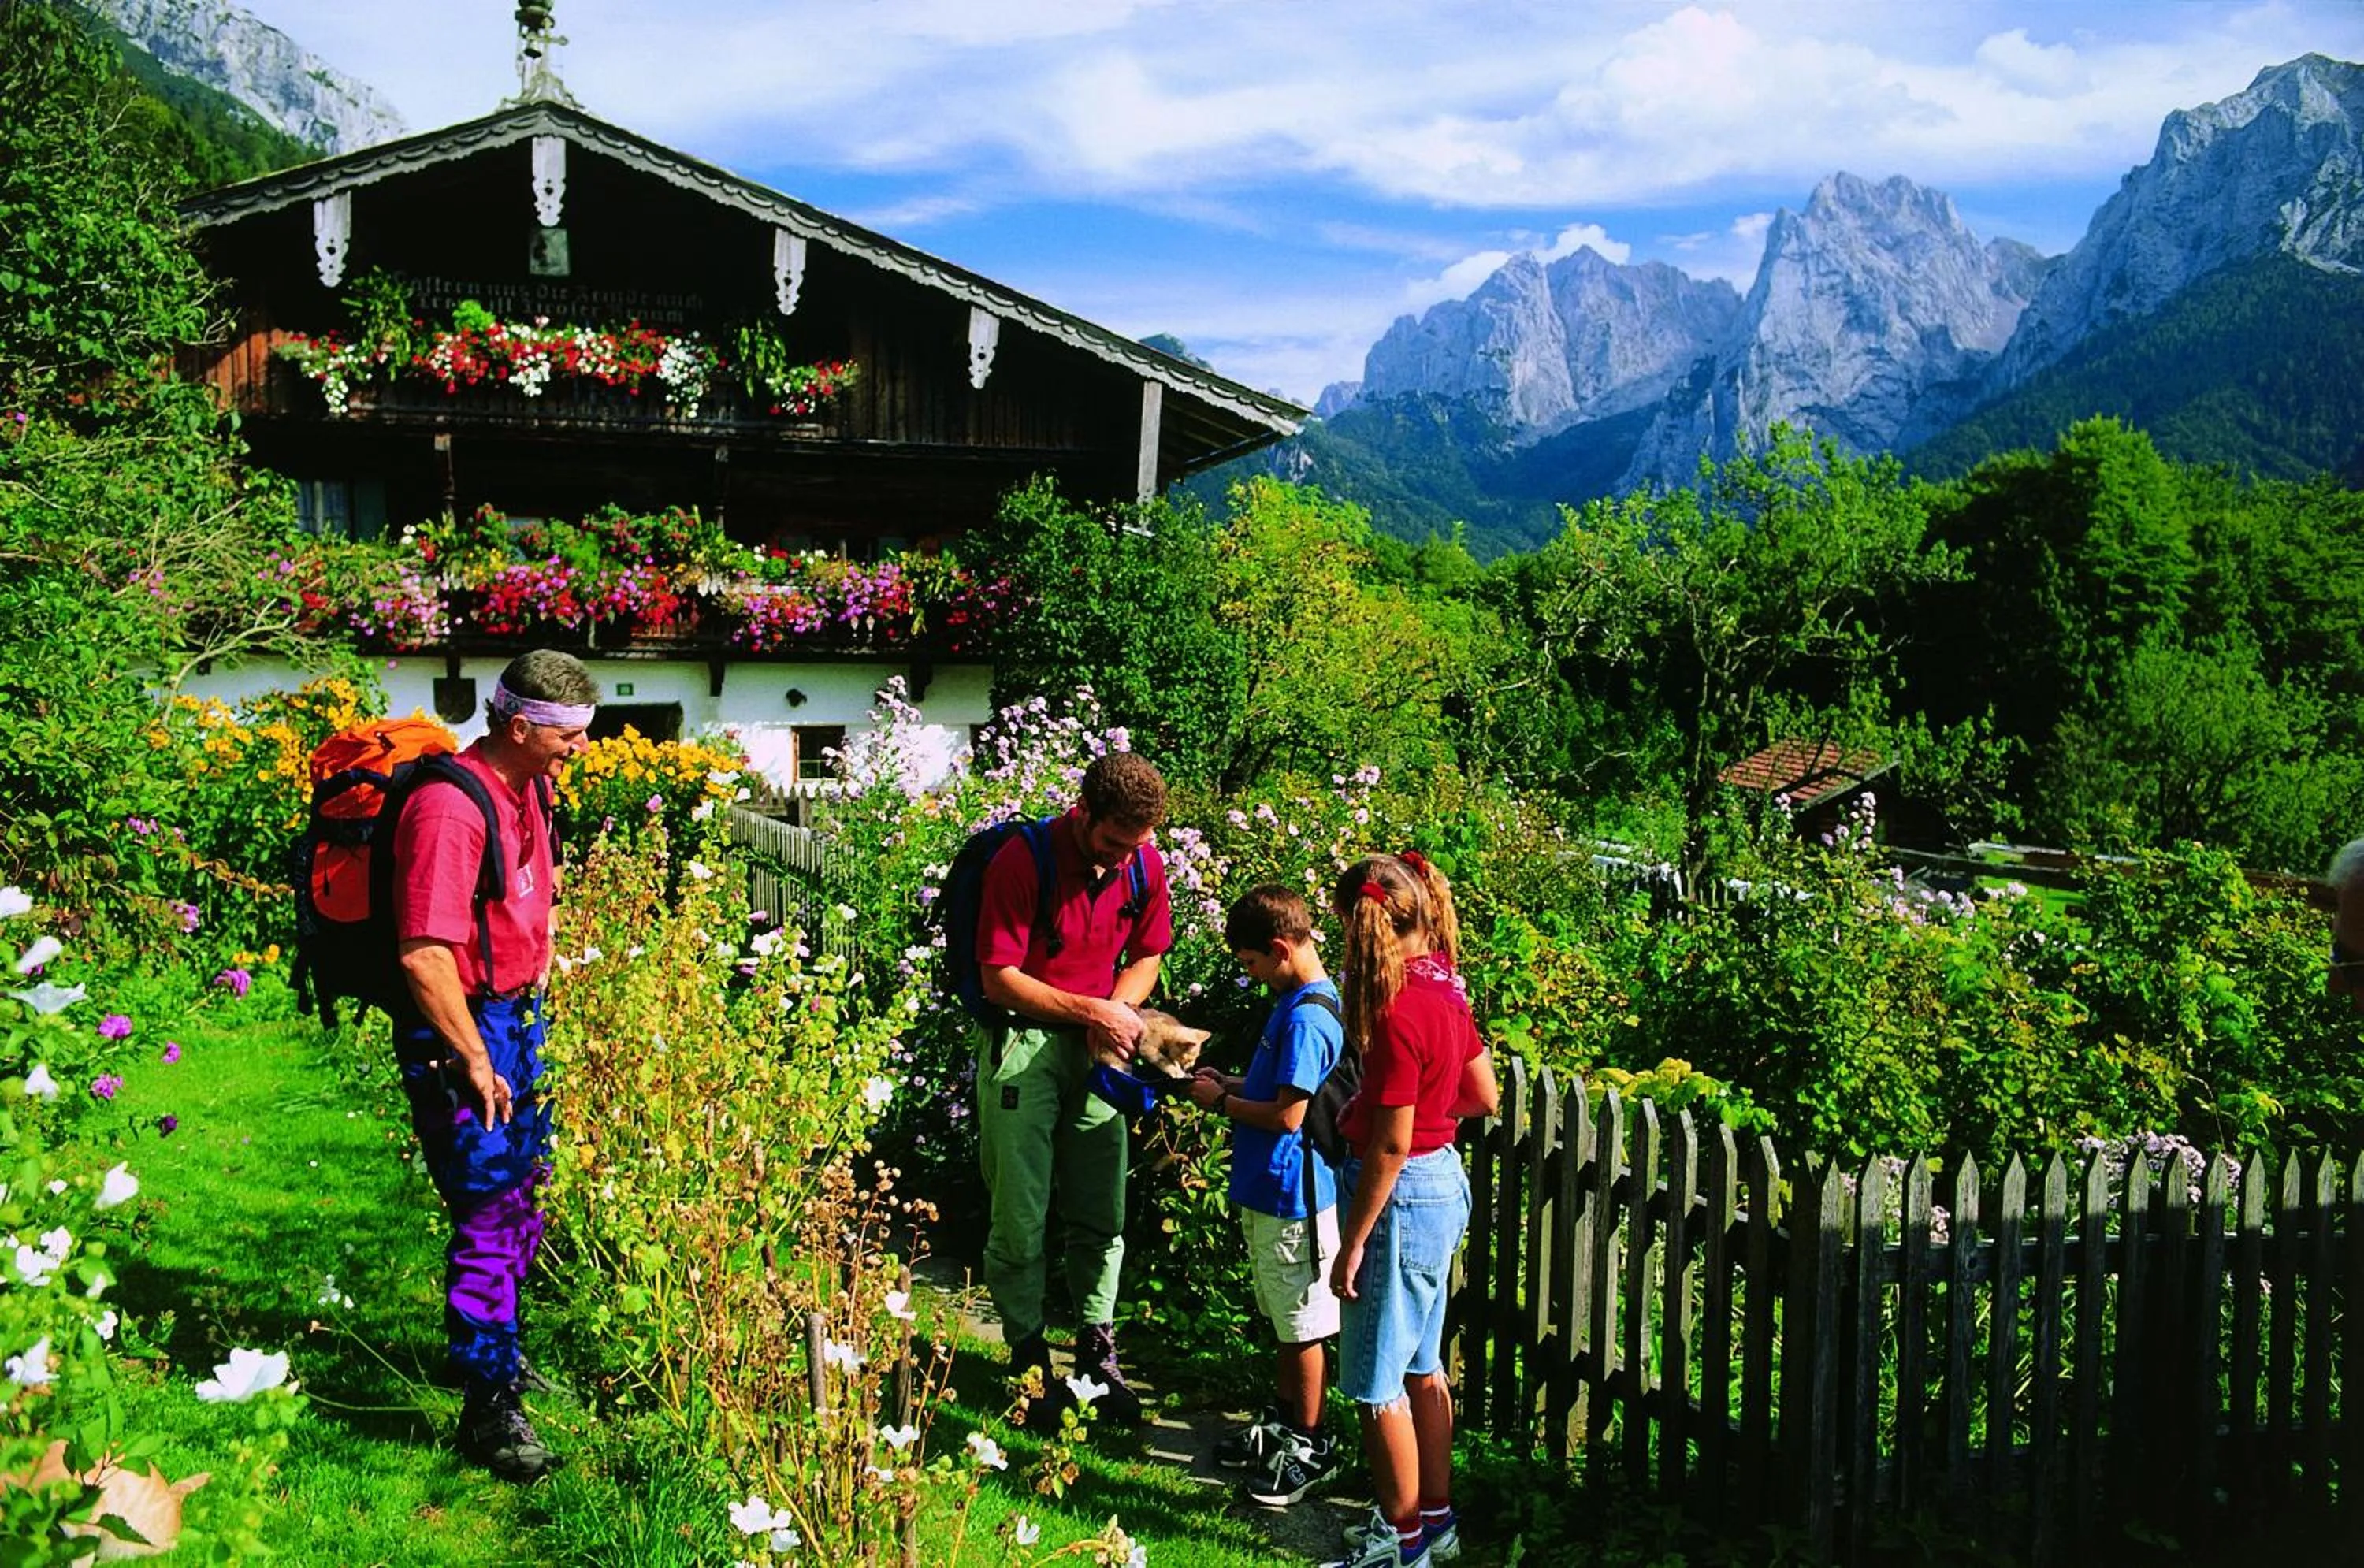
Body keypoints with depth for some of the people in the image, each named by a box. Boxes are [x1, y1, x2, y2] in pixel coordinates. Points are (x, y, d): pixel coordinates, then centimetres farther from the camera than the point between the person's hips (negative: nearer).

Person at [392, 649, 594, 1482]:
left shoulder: (529, 792, 7)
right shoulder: (449, 808, -23)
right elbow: (424, 955, -27)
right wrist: (474, 1063, -22)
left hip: (517, 1017, 9)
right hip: (457, 1032, -9)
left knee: (522, 1189, 20)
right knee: (490, 1209, -7)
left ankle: (490, 1342, 40)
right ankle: (490, 1407, 1)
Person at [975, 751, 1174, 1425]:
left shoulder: (1145, 864, -2)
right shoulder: (1023, 860, -18)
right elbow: (999, 978, -16)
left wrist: (1119, 1012, -8)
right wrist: (1092, 1010, -19)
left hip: (1096, 1049, 5)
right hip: (1023, 1044, -4)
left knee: (1102, 1213, 8)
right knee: (1020, 1216, -1)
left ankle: (1097, 1351, 20)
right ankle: (1027, 1360, 12)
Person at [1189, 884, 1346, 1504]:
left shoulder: (1306, 1019, -23)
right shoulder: (1297, 1001, 8)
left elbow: (1287, 1114, -24)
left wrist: (1222, 1102, -11)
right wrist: (1232, 1082, 7)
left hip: (1292, 1199, -10)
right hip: (1268, 1191, 10)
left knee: (1303, 1326, 4)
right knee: (1283, 1319, 21)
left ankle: (1311, 1447, 16)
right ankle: (1284, 1421, 35)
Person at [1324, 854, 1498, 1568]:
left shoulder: (1397, 1009, -24)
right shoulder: (1443, 985, 2)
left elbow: (1391, 1144, -21)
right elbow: (1485, 1098, 10)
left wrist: (1353, 1243, -15)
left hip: (1404, 1196, -9)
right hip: (1443, 1180, 9)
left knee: (1375, 1381, 5)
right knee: (1420, 1367, 20)